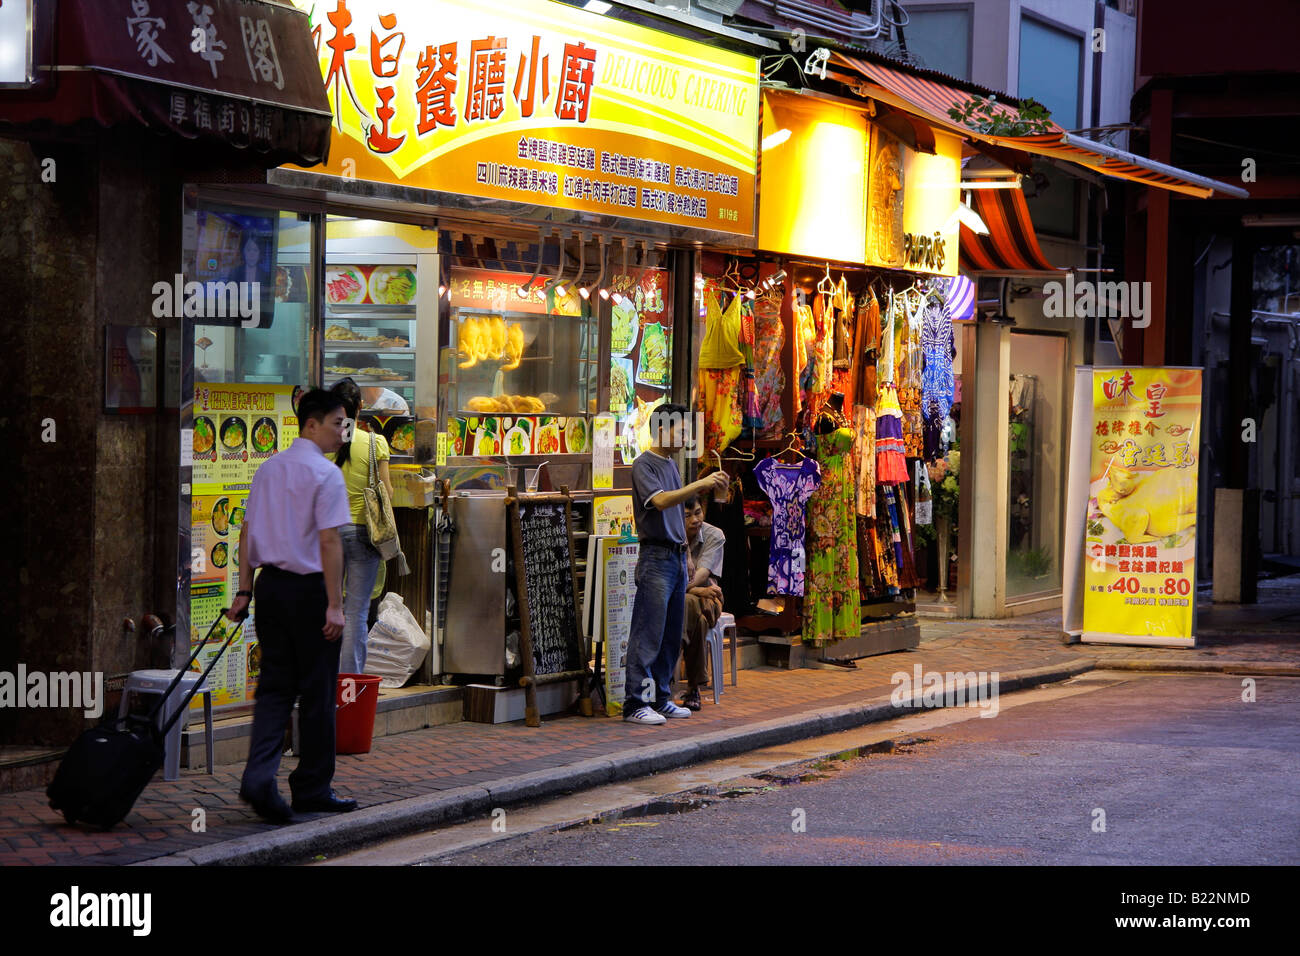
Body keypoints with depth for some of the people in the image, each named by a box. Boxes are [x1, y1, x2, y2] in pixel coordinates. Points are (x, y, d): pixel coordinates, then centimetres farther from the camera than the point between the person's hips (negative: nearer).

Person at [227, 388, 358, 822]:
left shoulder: (267, 469, 12)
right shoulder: (326, 474, -12)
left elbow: (247, 531, 12)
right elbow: (329, 541, -17)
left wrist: (244, 590, 15)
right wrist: (335, 604, -16)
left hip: (270, 583, 7)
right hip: (309, 588, -7)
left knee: (274, 687, 7)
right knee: (317, 691, 5)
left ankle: (258, 776, -10)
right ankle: (312, 789, 13)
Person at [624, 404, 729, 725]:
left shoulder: (671, 463, 17)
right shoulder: (644, 464, -10)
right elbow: (660, 501, -24)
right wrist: (700, 484, -27)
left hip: (677, 556, 9)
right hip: (656, 557, -9)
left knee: (671, 635, 11)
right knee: (648, 634, -9)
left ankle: (660, 698, 17)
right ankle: (636, 704, -8)